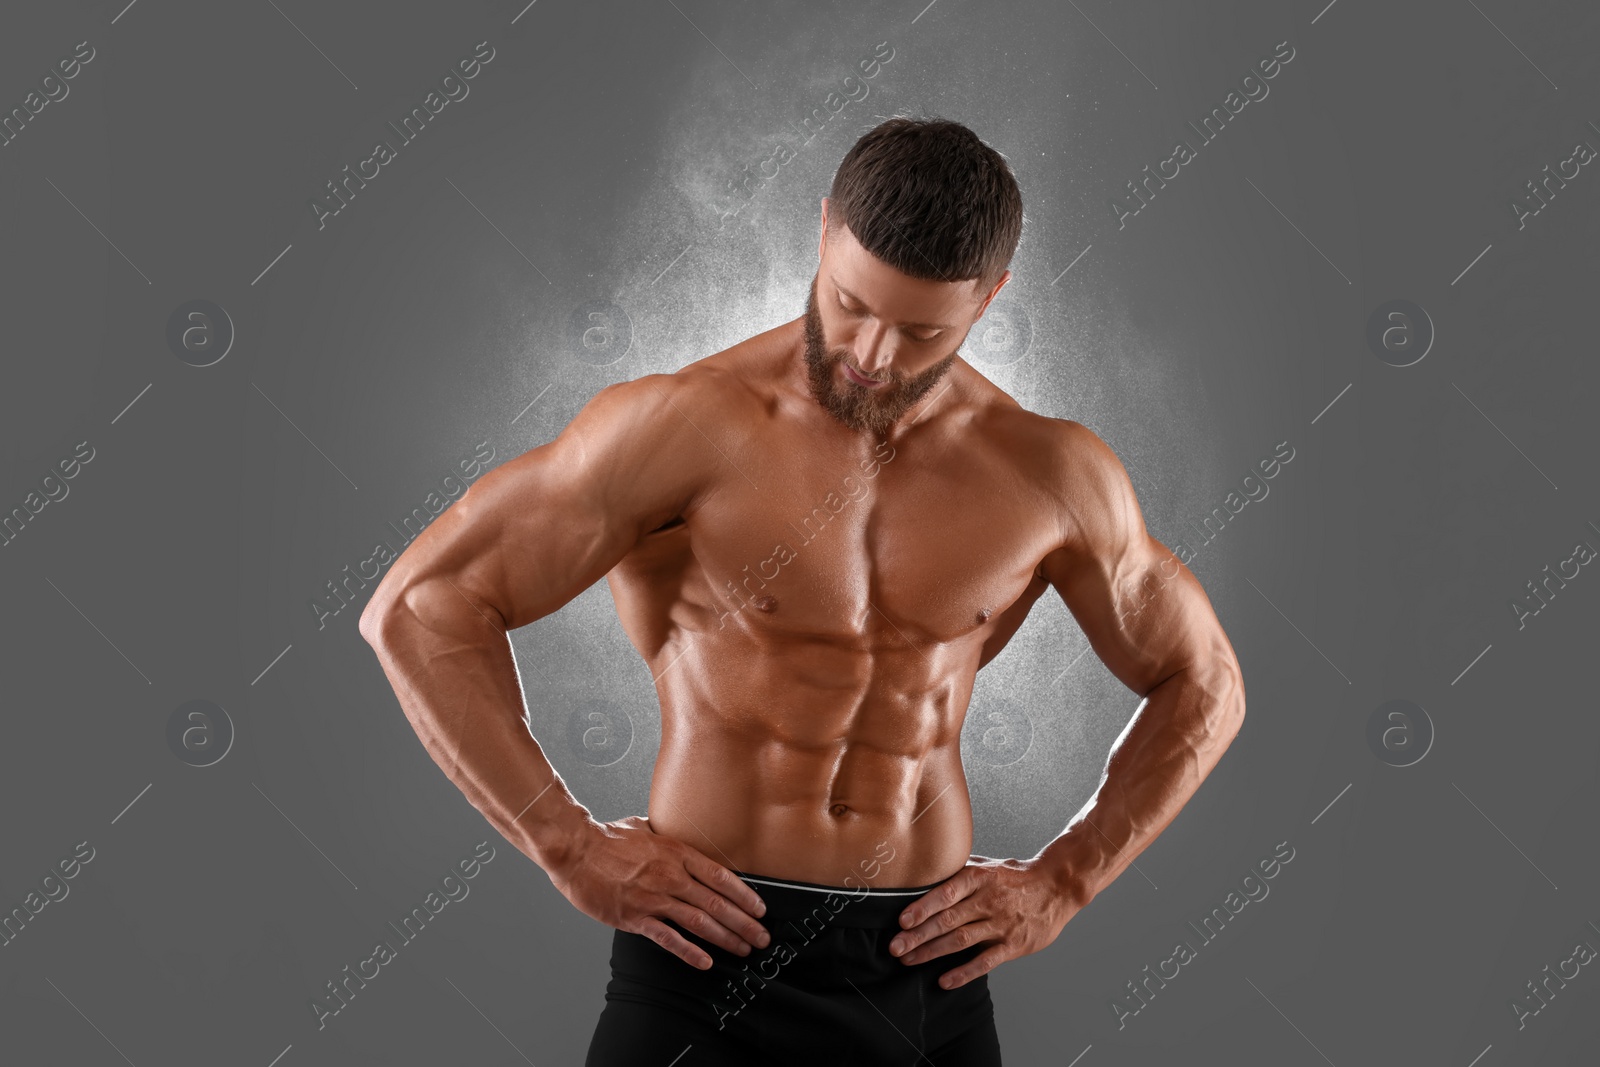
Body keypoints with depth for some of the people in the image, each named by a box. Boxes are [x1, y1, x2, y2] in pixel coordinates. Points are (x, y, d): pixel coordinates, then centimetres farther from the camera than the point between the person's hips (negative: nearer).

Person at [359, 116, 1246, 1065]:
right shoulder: (691, 425, -11)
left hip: (930, 966, 3)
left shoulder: (1052, 477, -1)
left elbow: (1203, 685, 14)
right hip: (711, 950, -2)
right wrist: (572, 849, -13)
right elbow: (416, 608, -10)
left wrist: (1062, 883, 5)